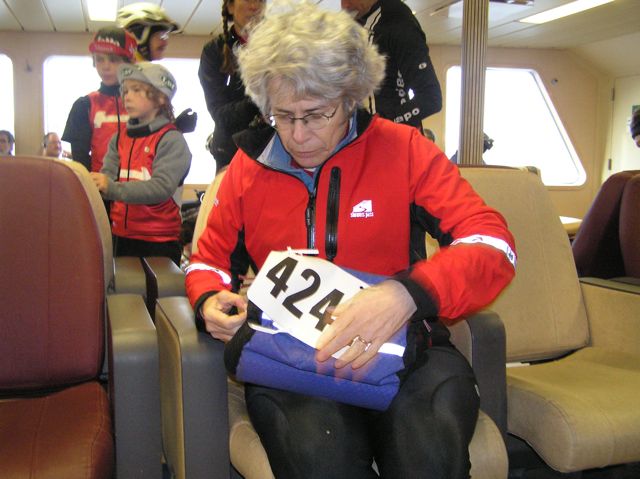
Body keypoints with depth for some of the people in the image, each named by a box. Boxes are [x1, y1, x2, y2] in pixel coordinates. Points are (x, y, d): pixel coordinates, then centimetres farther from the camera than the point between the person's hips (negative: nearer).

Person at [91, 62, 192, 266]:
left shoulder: (171, 140, -9)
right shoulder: (119, 140, 9)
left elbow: (161, 188, -21)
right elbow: (107, 177, 0)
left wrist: (113, 189, -33)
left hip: (158, 242, -5)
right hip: (119, 237, 5)